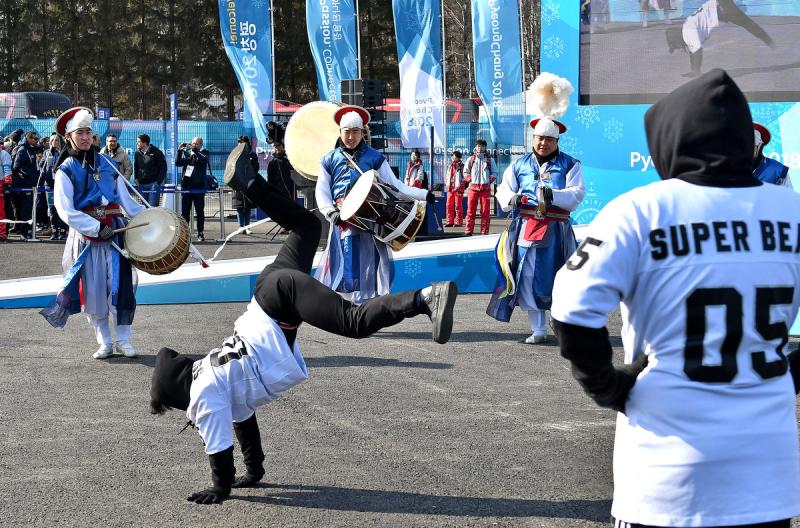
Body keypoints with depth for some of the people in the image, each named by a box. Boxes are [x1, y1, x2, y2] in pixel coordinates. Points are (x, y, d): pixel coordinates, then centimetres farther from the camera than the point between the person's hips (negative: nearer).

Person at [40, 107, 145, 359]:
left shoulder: (107, 163, 10)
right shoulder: (66, 170, -1)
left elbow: (126, 198, 14)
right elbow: (66, 210, -11)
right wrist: (96, 227, -18)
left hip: (115, 231, 2)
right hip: (85, 235, -2)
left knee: (121, 284, -5)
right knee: (93, 290, 3)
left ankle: (123, 339, 4)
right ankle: (105, 342, 14)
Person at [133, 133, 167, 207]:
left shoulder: (156, 153, -5)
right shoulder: (137, 153, 9)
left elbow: (163, 168, -3)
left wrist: (158, 182, -9)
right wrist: (136, 179, 7)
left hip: (153, 184, -5)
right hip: (141, 184, 5)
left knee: (152, 206, -11)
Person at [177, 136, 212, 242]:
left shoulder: (204, 153, 3)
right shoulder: (187, 153, 12)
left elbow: (204, 159, -19)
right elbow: (178, 163, 1)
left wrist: (195, 150, -26)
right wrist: (180, 151, -11)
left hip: (199, 187, -3)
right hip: (186, 186, 3)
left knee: (200, 211, 1)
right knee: (185, 211, 3)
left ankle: (200, 233, 7)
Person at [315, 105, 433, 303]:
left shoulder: (374, 158, 10)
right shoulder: (330, 160, 12)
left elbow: (394, 185, 9)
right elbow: (321, 191, 11)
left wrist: (423, 195, -1)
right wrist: (331, 212, -6)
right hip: (343, 220, 0)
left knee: (370, 263, -2)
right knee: (345, 265, -7)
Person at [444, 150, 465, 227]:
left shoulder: (461, 166, -3)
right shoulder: (451, 166, 17)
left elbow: (464, 177, -8)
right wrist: (447, 186, 16)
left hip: (458, 188, -6)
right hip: (450, 188, 6)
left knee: (458, 206, -3)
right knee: (449, 205, 4)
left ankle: (459, 222, 1)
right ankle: (449, 222, 9)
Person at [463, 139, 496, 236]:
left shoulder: (490, 160, 10)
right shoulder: (471, 159, 10)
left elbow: (494, 172, 15)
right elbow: (466, 172, 16)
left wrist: (490, 179, -3)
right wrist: (469, 178, -1)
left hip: (485, 188, 0)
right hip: (473, 187, 0)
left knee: (485, 211, -1)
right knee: (471, 210, -2)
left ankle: (484, 232, 3)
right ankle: (468, 231, 0)